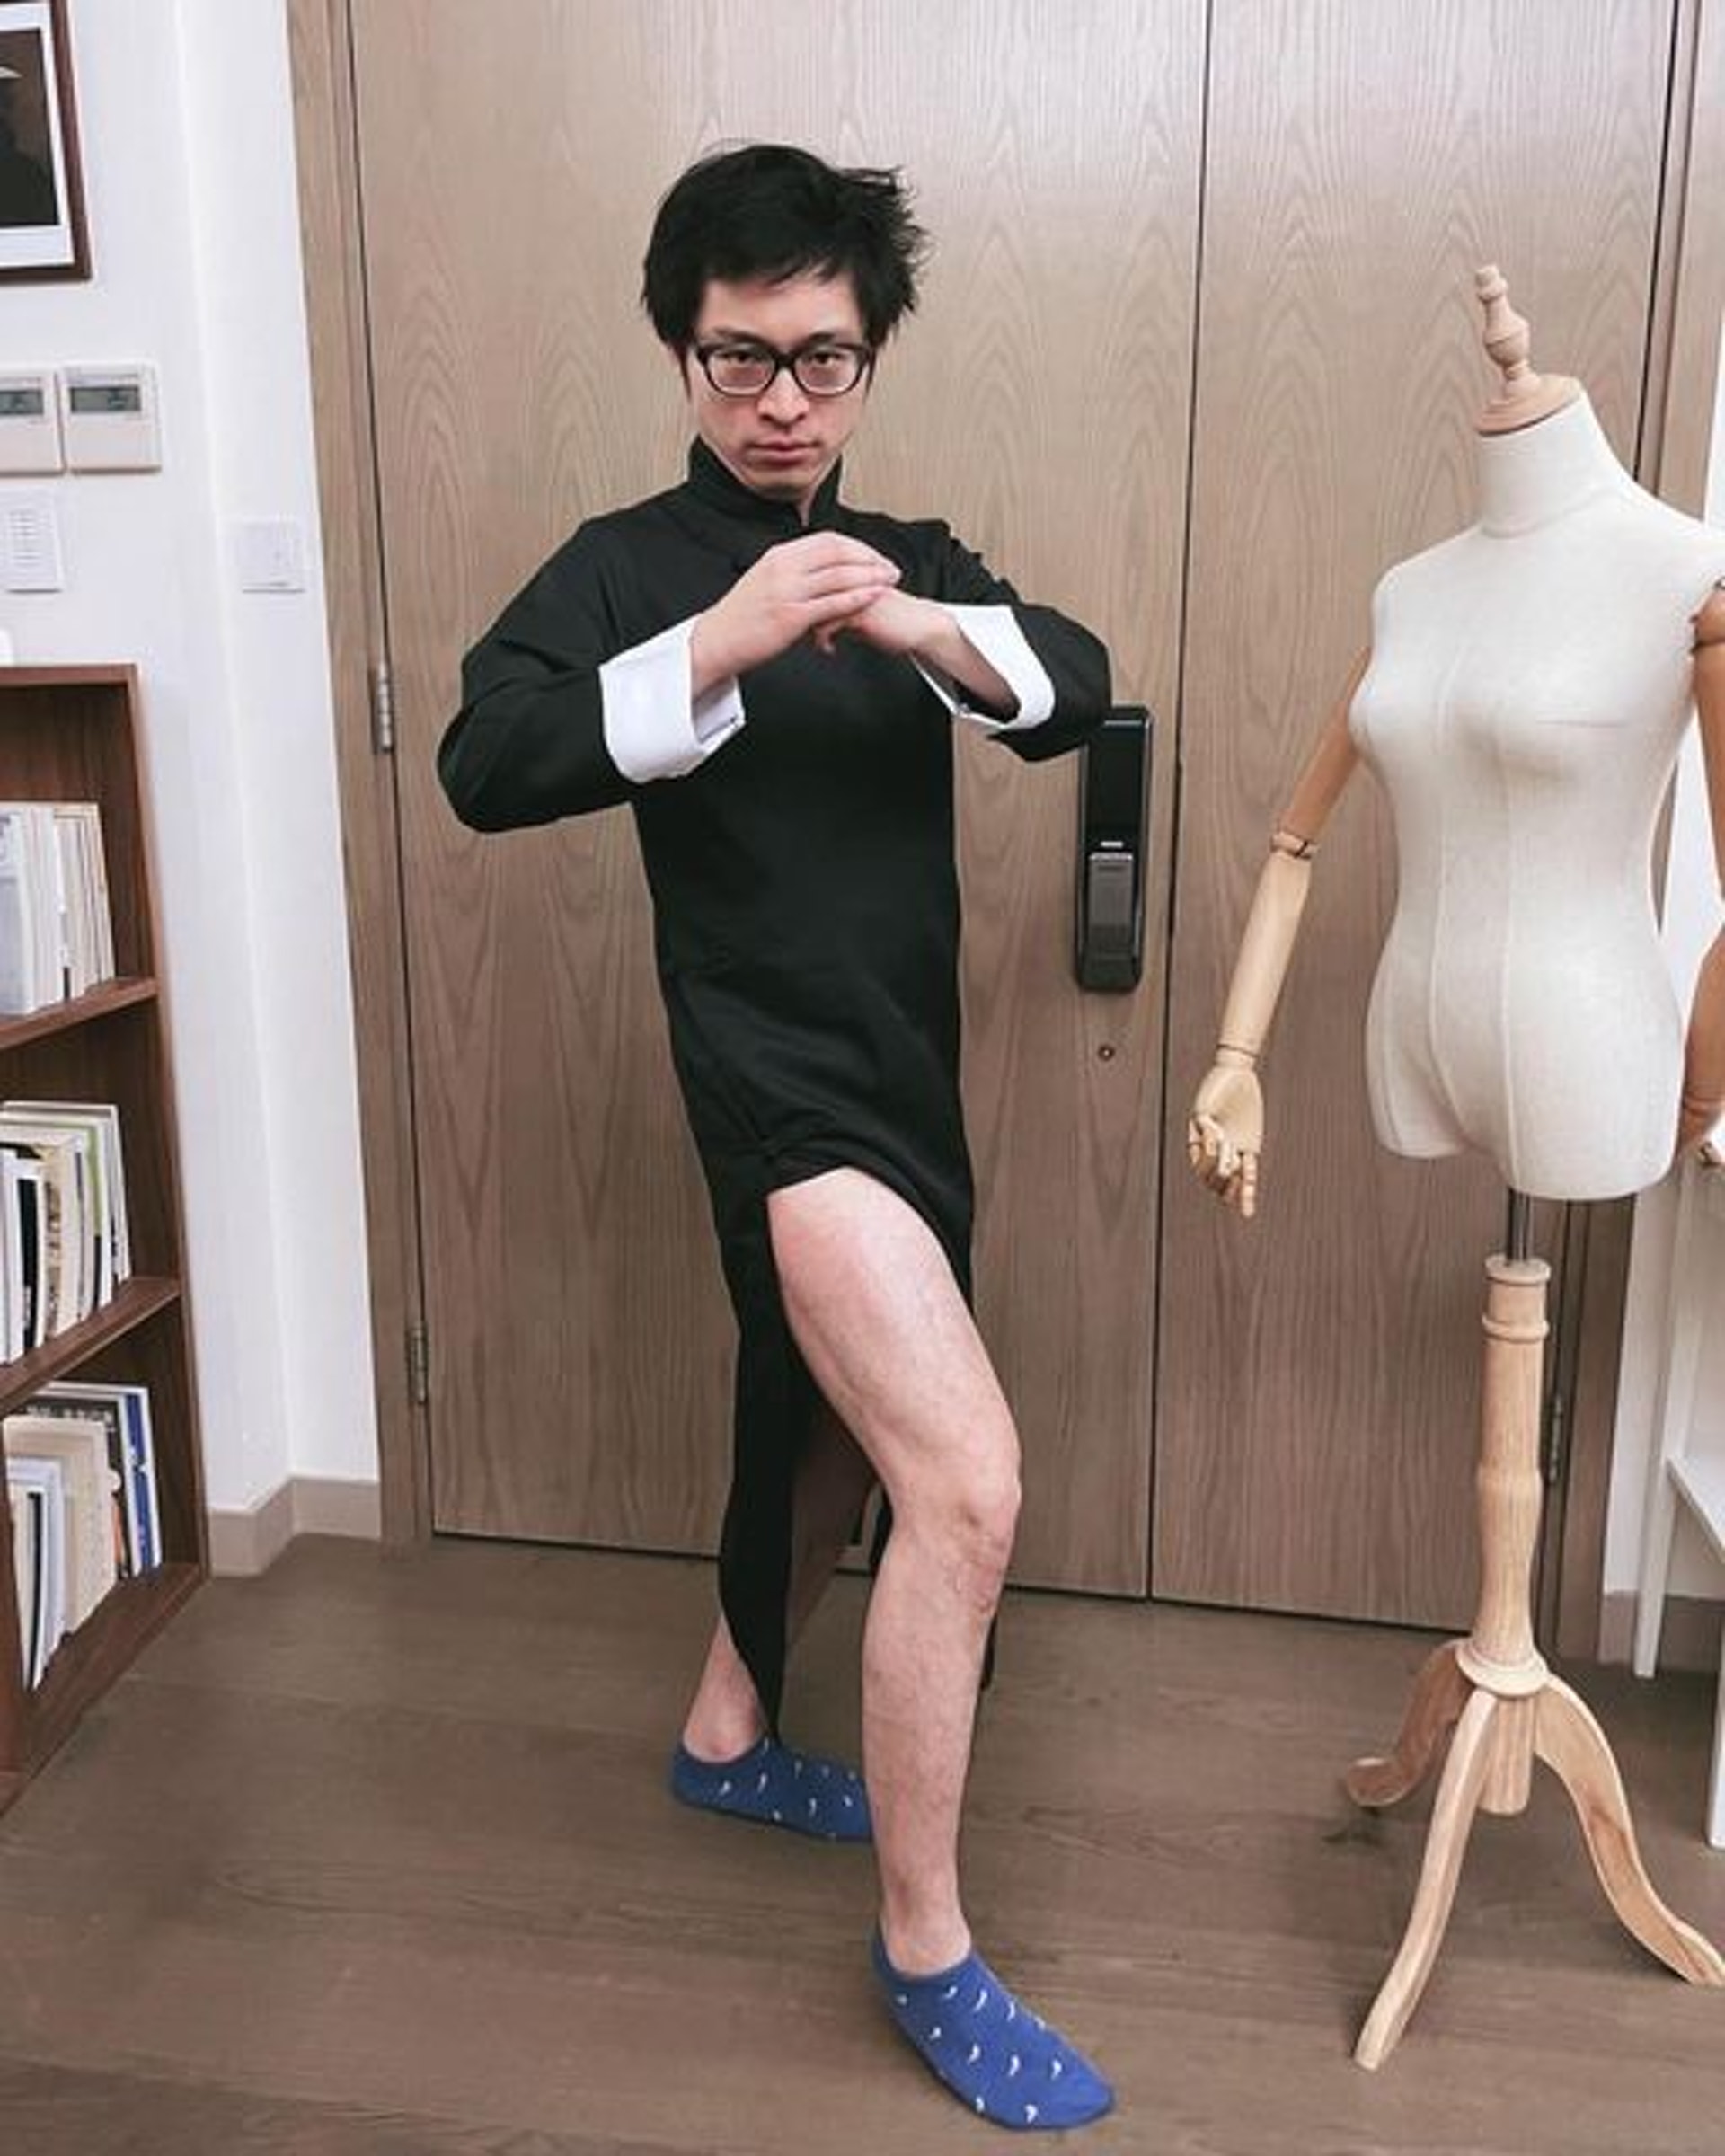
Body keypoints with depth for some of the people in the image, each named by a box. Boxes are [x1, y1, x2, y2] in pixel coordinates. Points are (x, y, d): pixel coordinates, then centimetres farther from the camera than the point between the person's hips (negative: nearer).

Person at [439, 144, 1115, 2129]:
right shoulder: (626, 564, -5)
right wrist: (716, 648, -33)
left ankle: (725, 1734, 47)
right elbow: (485, 764, -20)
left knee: (837, 1431, 22)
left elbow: (1077, 691, -4)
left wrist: (917, 625, -25)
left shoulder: (909, 560, 11)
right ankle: (928, 1956, 1)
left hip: (907, 1075, 8)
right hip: (780, 1078, -8)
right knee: (968, 1481, -19)